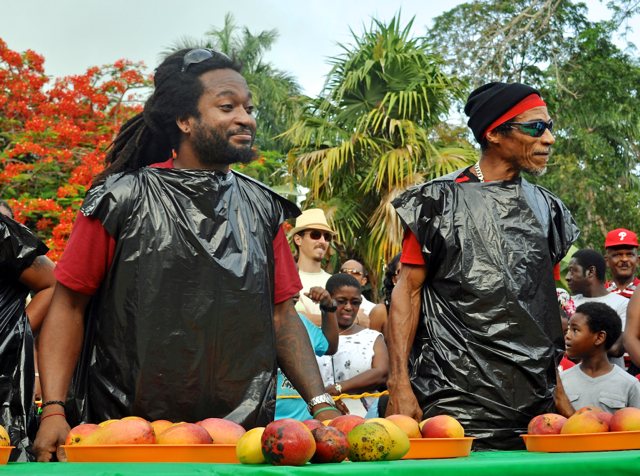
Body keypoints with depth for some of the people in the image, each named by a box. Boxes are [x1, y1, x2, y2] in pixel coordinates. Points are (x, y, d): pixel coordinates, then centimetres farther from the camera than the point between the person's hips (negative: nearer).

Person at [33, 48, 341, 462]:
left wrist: (321, 404, -2)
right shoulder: (122, 200, -3)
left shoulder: (263, 208, 9)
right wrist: (54, 411, -12)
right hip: (126, 428, -3)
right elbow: (69, 305, -2)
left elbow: (282, 315, 10)